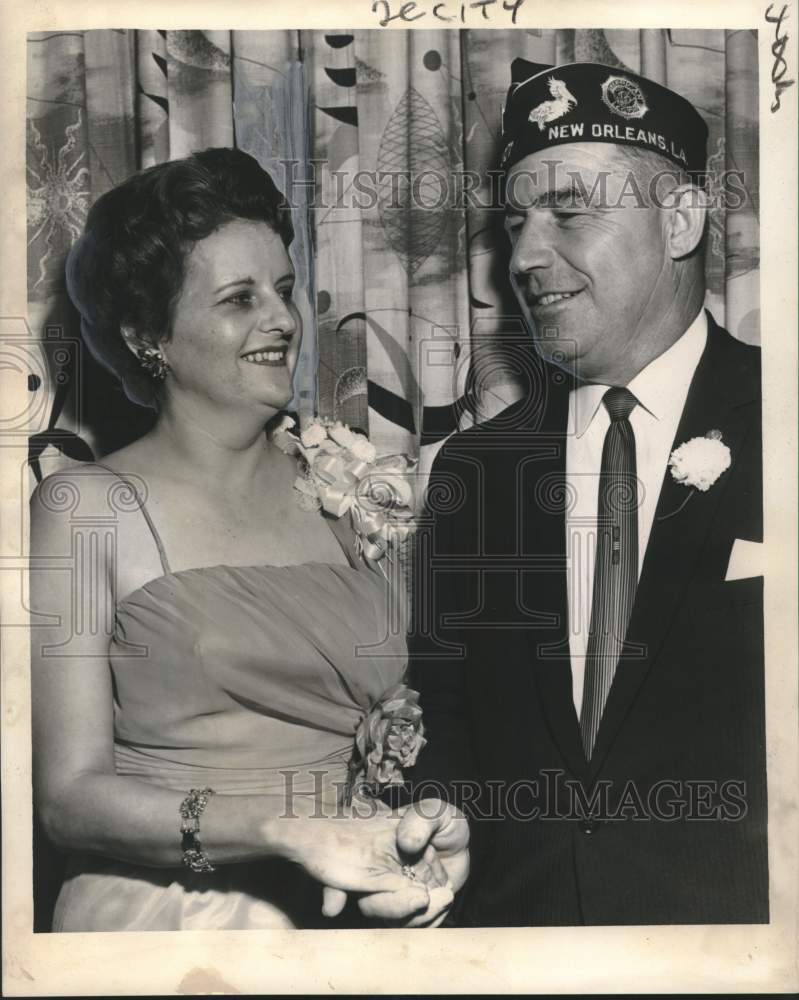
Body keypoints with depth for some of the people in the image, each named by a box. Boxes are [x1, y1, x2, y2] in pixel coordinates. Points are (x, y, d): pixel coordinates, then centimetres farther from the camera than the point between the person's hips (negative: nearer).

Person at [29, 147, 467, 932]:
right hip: (163, 918, -3)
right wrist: (290, 833, -24)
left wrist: (444, 838, -15)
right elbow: (70, 796, -11)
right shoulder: (86, 506, -7)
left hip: (362, 921, 3)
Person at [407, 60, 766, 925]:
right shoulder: (470, 467, 7)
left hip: (734, 908, -3)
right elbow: (442, 710, 11)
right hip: (510, 908, 4)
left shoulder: (772, 432, -4)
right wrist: (439, 831, -5)